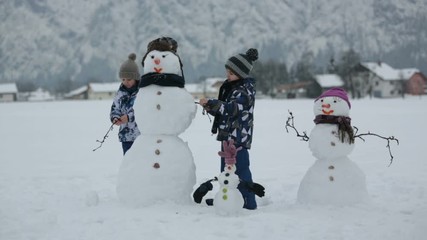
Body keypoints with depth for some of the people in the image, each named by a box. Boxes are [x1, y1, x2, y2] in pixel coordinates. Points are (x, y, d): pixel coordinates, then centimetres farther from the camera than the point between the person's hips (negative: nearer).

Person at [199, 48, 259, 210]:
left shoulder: (246, 89, -13)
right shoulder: (229, 87, 15)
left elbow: (232, 108, -26)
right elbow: (222, 110, 21)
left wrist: (210, 103, -31)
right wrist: (210, 108, 2)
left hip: (239, 137, -10)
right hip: (227, 135, 10)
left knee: (240, 169, -8)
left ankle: (248, 202, -3)